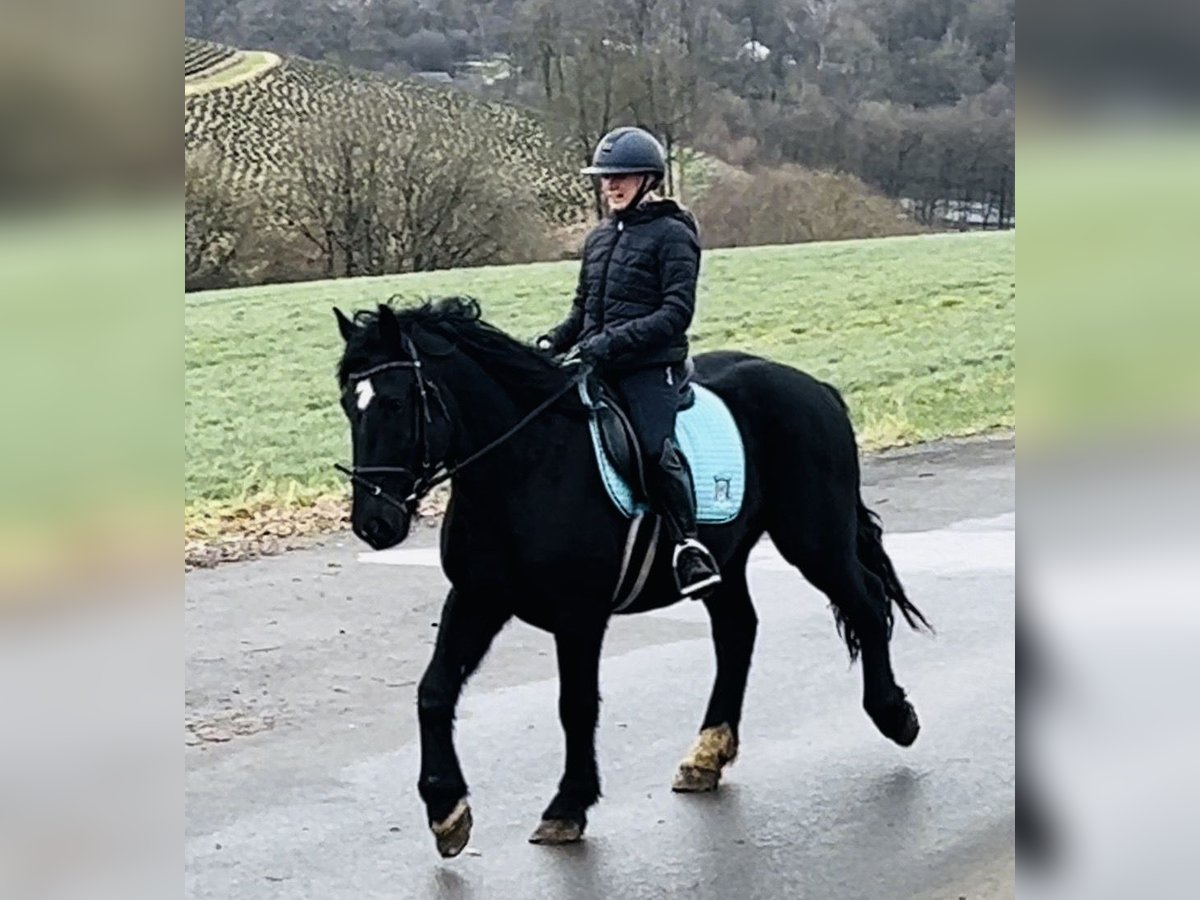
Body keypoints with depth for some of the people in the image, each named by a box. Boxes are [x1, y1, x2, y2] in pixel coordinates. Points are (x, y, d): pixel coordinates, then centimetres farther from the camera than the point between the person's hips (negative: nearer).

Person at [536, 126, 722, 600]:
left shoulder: (672, 235, -3)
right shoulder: (600, 236, 19)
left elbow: (675, 314, -13)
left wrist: (614, 340, -22)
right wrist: (555, 341, 5)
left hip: (651, 367, -8)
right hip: (596, 366, 8)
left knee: (657, 446, -28)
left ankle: (689, 546, -23)